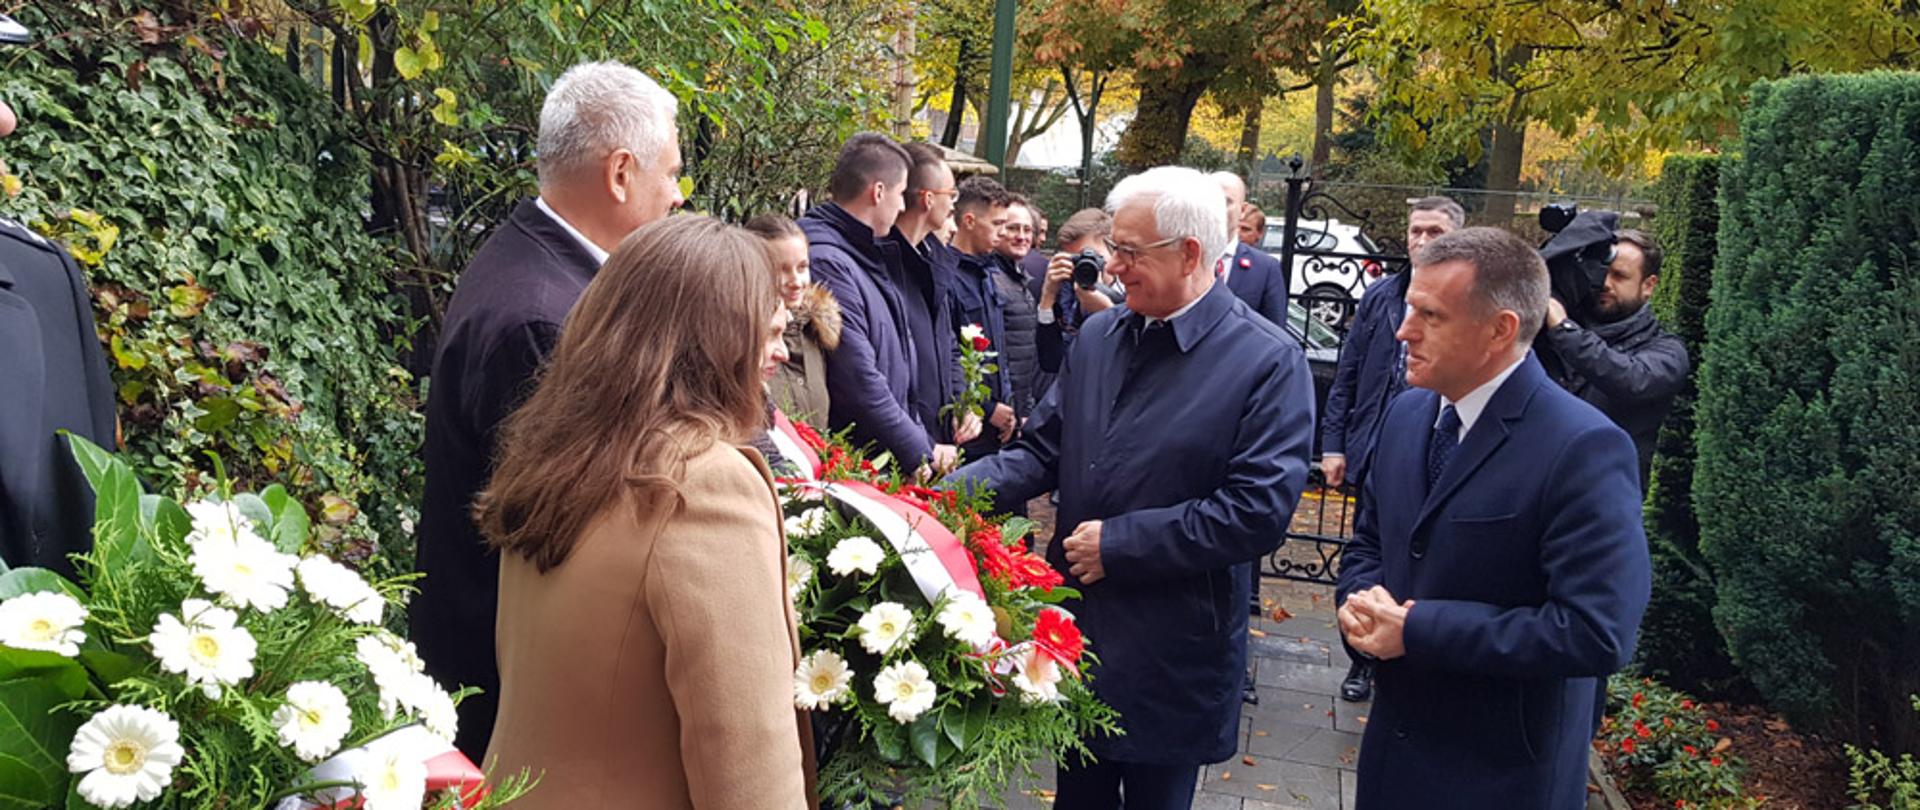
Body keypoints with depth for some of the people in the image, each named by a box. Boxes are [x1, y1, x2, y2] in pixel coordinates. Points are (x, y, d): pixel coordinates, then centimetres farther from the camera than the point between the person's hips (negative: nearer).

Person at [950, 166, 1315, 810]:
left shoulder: (1269, 362, -14)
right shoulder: (1098, 337, 5)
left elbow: (1259, 511, -19)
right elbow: (1042, 451, 7)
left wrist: (1120, 542, -18)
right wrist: (953, 489, -10)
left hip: (1172, 654, -5)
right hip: (1076, 620, 5)